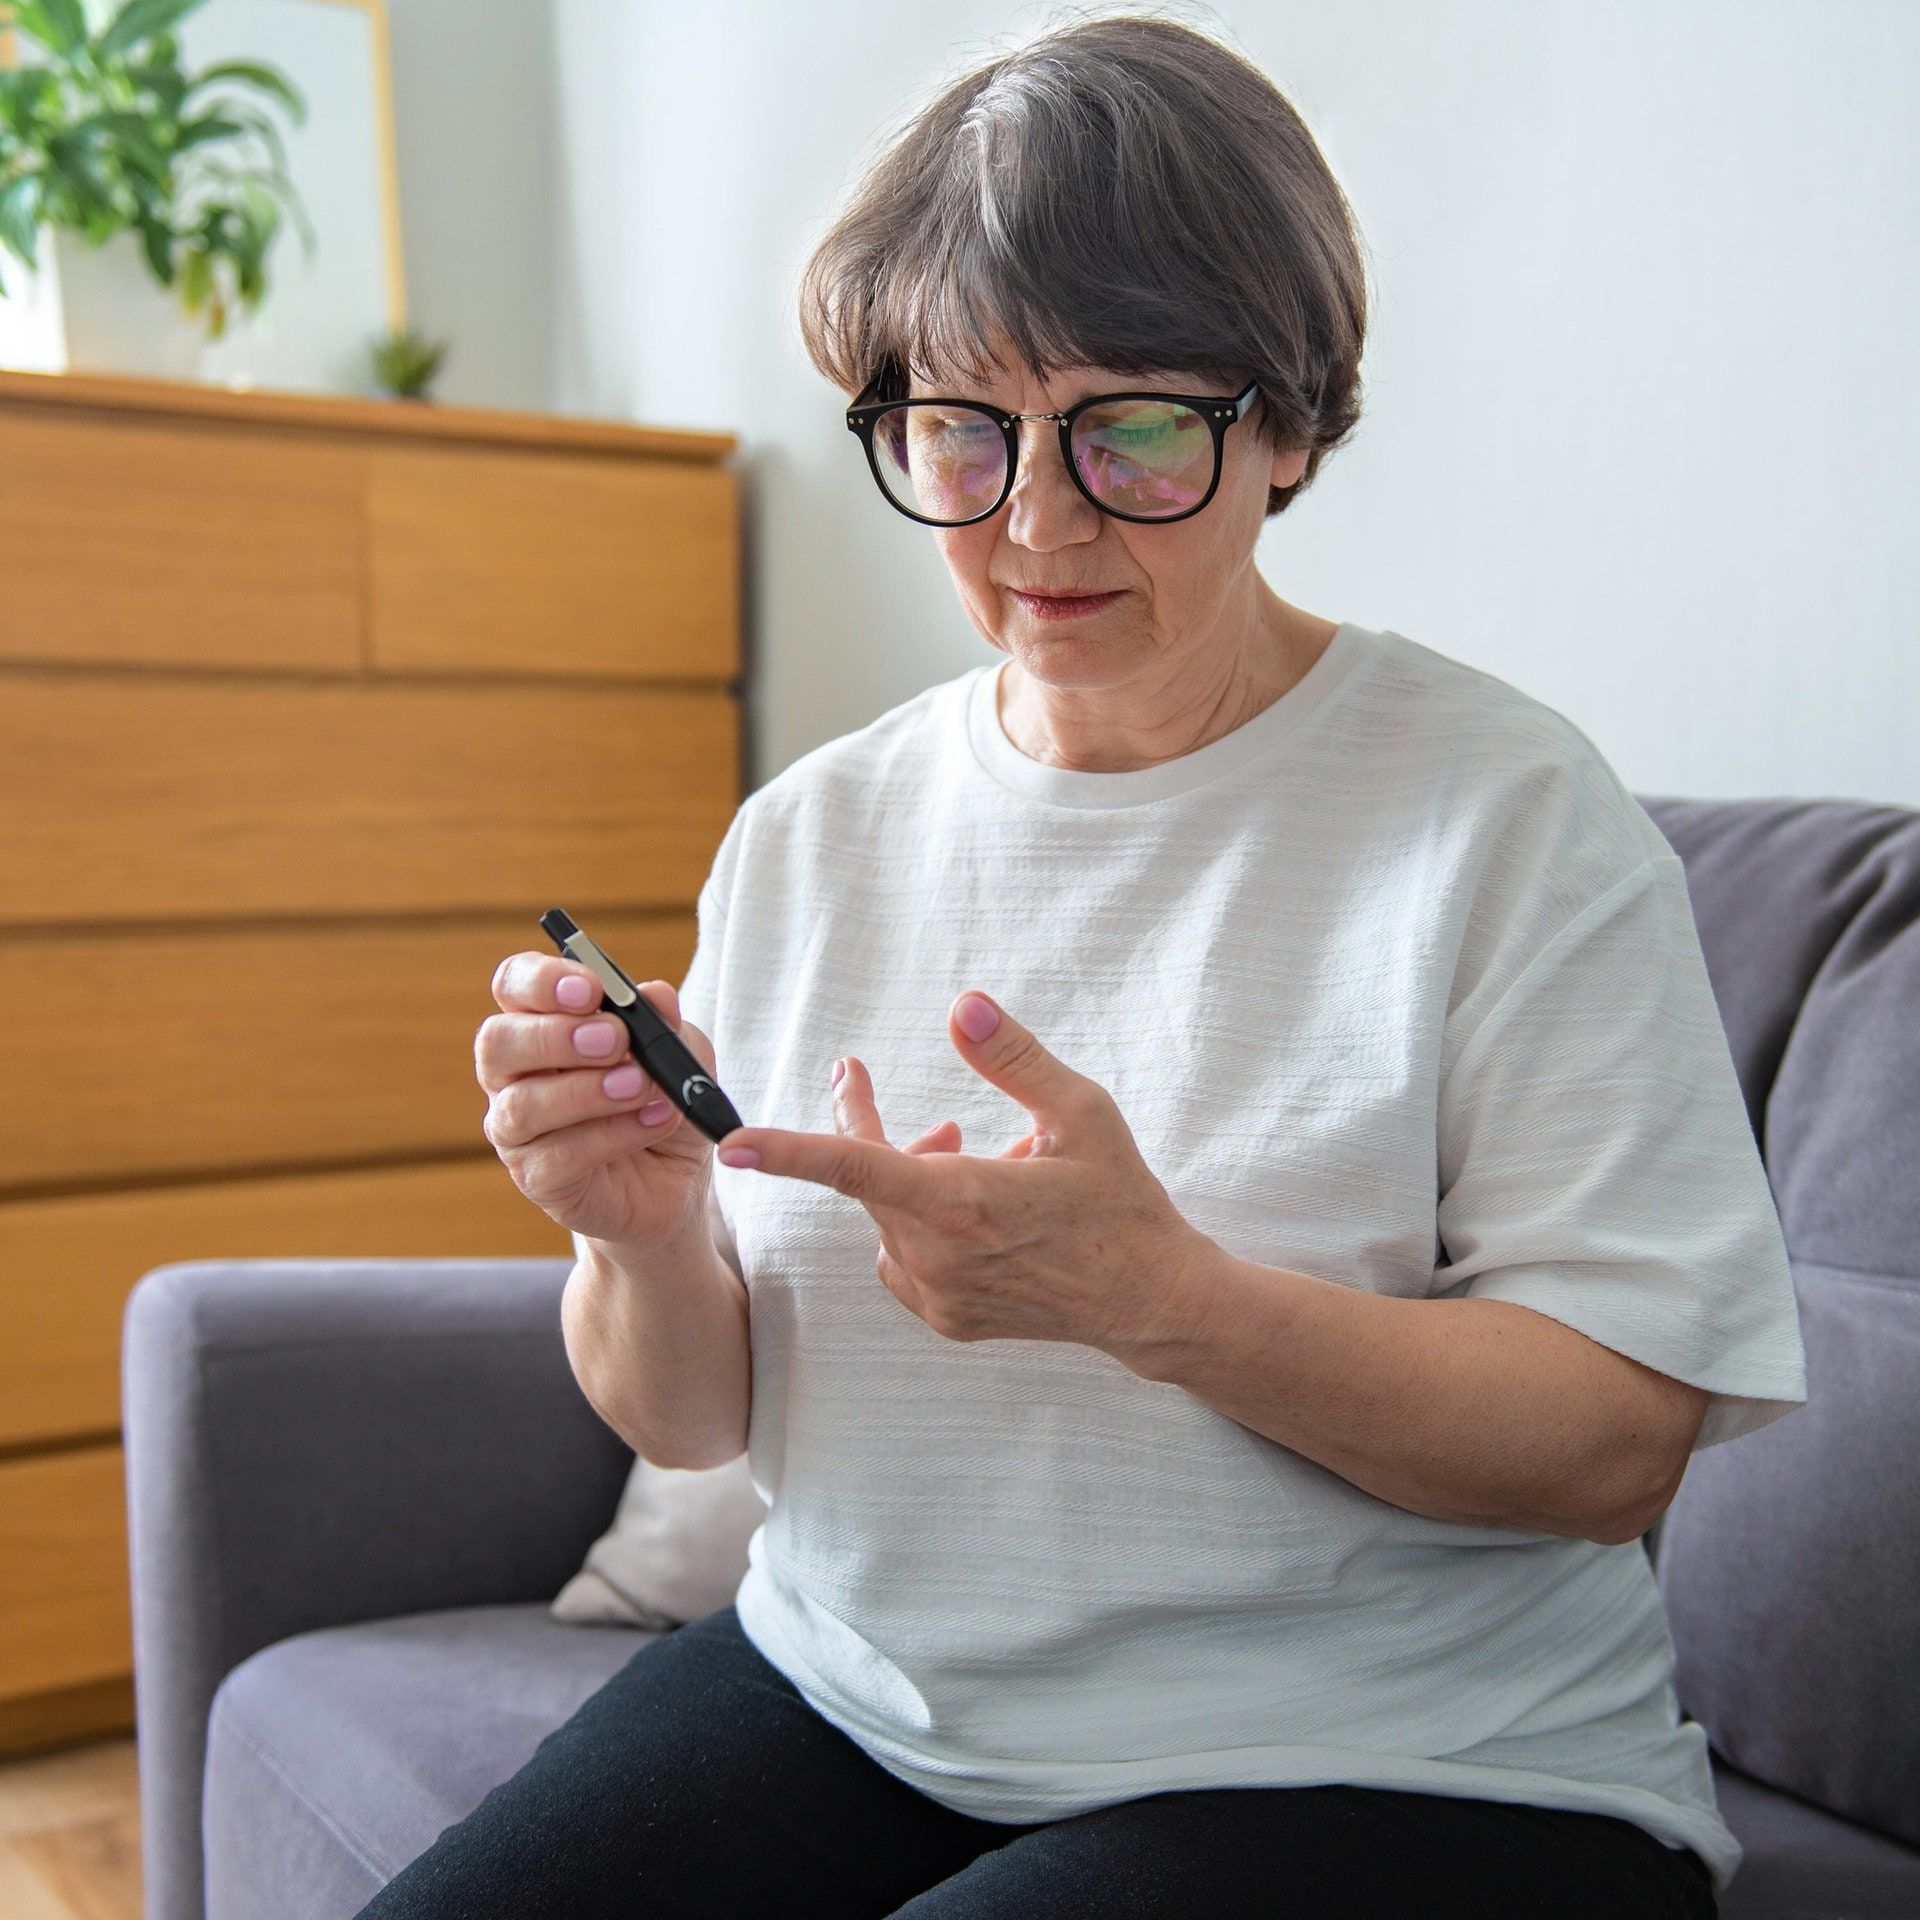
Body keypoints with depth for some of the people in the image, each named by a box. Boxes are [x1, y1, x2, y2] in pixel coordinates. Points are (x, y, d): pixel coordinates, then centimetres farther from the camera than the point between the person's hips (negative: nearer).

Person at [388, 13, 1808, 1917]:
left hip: (1381, 1764, -3)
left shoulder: (1508, 811, -9)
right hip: (843, 1695, 4)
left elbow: (1616, 1441, -13)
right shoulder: (807, 833, 4)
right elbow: (690, 1418, 7)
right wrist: (644, 1238, -17)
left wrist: (1149, 1292, -27)